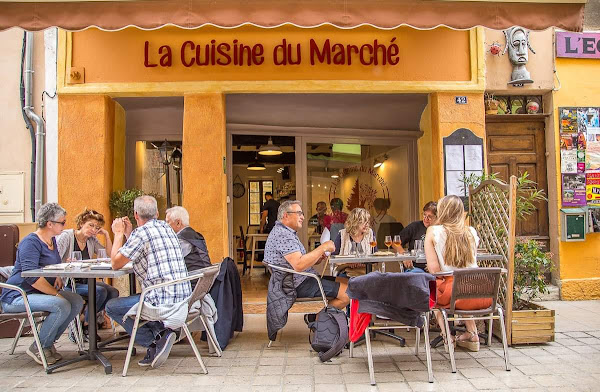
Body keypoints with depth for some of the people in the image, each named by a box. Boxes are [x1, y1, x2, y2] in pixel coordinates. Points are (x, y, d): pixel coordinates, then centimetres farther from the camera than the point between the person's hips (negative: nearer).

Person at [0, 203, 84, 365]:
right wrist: (56, 293, -25)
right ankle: (38, 348, -11)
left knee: (77, 301, -12)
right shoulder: (30, 242, -16)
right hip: (17, 296, -9)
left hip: (41, 292, 9)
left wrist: (58, 276, 6)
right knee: (62, 306, -30)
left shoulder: (52, 240, 13)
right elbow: (31, 276, -25)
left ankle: (48, 342, 0)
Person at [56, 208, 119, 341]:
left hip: (84, 281, 7)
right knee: (100, 291, -27)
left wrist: (106, 235, 0)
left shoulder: (92, 240, 10)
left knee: (113, 292, -16)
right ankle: (83, 328, -6)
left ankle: (82, 323, 0)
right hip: (68, 283, -7)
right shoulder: (66, 237, -8)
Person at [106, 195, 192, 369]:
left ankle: (155, 340, -2)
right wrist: (128, 234, 27)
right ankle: (160, 331, 8)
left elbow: (115, 263, 0)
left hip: (163, 303, -8)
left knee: (111, 307, 9)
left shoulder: (142, 232, -11)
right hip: (183, 300, 8)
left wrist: (119, 233, 11)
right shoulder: (166, 227, 15)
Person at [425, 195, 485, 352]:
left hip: (453, 294, -4)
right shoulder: (472, 232, 8)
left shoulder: (433, 231, -3)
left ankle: (447, 335, 22)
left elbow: (433, 269, -8)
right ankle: (472, 334, 33)